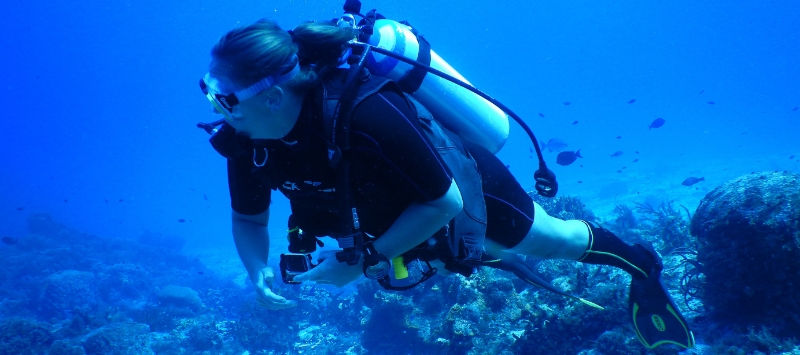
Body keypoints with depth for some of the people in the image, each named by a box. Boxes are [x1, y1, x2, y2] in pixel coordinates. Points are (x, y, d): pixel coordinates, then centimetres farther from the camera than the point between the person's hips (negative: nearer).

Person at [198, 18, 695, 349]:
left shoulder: (364, 113, -45)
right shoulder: (249, 142, -23)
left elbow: (444, 203, -34)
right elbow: (248, 219, -6)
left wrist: (361, 263, -32)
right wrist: (259, 271, -26)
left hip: (464, 185, -6)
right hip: (389, 210, 6)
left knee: (550, 242, 17)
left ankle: (640, 264, 44)